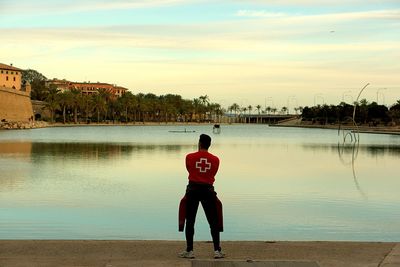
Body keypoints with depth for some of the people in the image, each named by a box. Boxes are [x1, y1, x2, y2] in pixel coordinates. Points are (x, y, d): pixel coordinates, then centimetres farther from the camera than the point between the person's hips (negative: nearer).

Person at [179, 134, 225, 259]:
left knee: (190, 221, 7)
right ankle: (217, 250, 7)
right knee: (213, 222, 8)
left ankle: (189, 251, 8)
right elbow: (213, 174, 9)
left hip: (193, 189, -1)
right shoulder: (215, 160, 0)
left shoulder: (189, 157, -3)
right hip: (208, 190, 1)